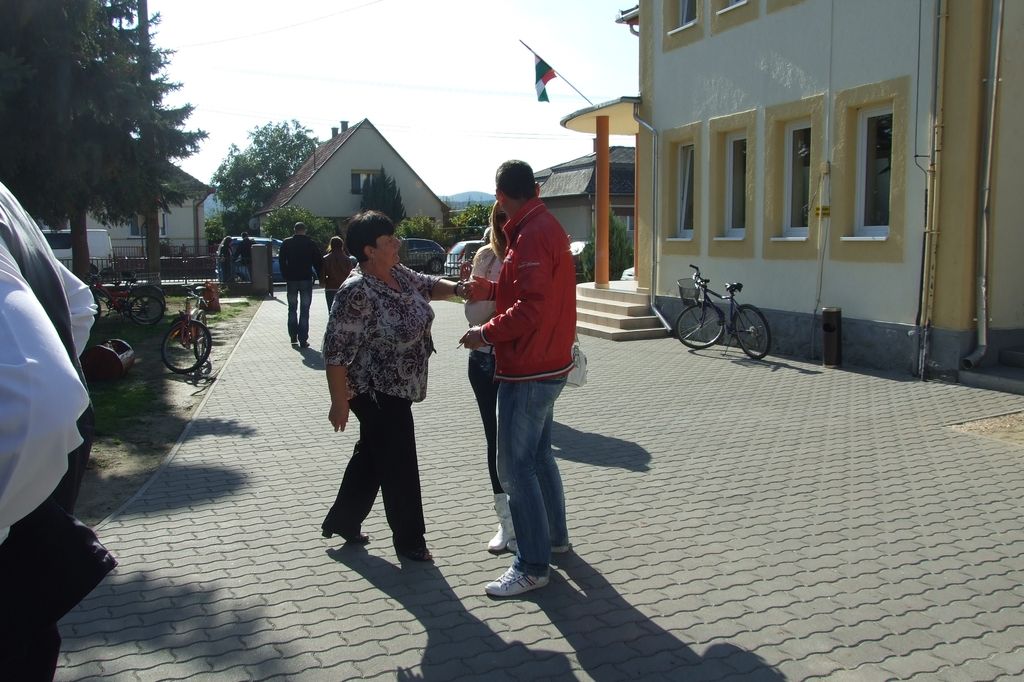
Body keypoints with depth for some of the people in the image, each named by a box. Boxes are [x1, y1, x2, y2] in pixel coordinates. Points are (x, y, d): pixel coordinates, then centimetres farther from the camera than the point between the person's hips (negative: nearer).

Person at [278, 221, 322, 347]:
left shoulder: (287, 243, 1)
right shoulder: (310, 243, -4)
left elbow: (281, 260, 2)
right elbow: (317, 261, -3)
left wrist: (285, 275, 9)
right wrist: (319, 276, 8)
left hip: (291, 279, 2)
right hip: (306, 279, -2)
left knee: (292, 309, 16)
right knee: (304, 311, 1)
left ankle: (293, 337, 15)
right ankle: (303, 340, -3)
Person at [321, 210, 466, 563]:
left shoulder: (398, 273, 0)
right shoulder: (357, 293, -26)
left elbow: (427, 285, 19)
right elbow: (336, 353, -24)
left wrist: (456, 288, -1)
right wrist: (339, 403, -21)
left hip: (397, 390, 9)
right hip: (378, 394, -9)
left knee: (371, 455, 21)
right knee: (399, 466, 2)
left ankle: (342, 521, 39)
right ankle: (409, 541, 18)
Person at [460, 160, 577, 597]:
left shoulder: (531, 236, -19)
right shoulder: (546, 226, 12)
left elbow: (531, 308, -26)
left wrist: (486, 333, -16)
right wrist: (493, 290, 10)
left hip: (528, 370, -11)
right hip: (548, 364, 11)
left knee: (515, 467, -4)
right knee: (538, 454, 22)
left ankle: (532, 567, 5)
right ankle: (554, 535, 36)